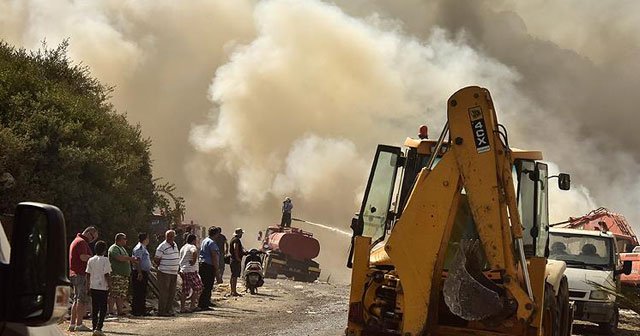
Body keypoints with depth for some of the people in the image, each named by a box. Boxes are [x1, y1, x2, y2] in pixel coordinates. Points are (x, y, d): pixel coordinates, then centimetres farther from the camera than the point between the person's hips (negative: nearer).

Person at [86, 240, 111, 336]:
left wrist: (88, 285, 16)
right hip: (103, 287, -5)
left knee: (94, 308, 12)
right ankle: (98, 328, -11)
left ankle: (94, 327, 14)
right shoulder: (105, 260, -10)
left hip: (93, 287, 5)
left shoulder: (91, 260, 6)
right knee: (103, 309, -1)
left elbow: (88, 274, 8)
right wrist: (110, 285, -6)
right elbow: (107, 274, -14)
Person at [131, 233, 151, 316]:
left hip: (144, 273, 10)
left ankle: (141, 311, 18)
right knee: (138, 293, -8)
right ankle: (135, 311, -6)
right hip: (140, 273, -10)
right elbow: (137, 261, -22)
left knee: (143, 293, 13)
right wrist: (139, 273, -27)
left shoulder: (143, 248, 18)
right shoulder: (139, 248, -14)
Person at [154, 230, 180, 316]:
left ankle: (169, 310, 17)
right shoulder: (162, 247, -12)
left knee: (172, 293, 10)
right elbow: (156, 259, -10)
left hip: (174, 273, 8)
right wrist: (162, 266, -1)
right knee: (164, 293, -6)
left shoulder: (175, 245, 12)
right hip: (165, 273, -8)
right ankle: (161, 311, -2)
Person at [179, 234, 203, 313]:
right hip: (191, 271, -8)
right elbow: (194, 252, -33)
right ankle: (192, 306, 0)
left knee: (185, 291, 10)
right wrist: (194, 261, -21)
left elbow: (180, 260, 22)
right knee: (197, 288, 3)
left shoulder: (183, 248, 18)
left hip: (183, 271, 8)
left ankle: (182, 308, 8)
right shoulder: (192, 247, -9)